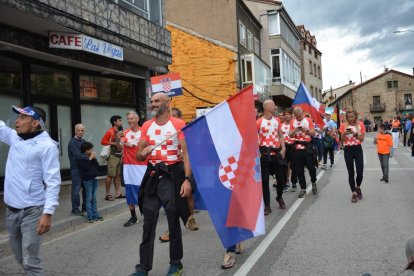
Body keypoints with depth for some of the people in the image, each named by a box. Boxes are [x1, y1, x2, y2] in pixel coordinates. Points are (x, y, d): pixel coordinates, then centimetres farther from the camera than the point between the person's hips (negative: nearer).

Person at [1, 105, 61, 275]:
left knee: (30, 260, -3)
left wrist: (48, 212, -24)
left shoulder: (46, 146, -14)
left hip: (32, 210, -7)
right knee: (20, 255, 21)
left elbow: (53, 182, -18)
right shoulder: (14, 137, 6)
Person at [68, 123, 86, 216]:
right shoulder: (72, 142, -9)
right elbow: (78, 155, -18)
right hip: (76, 169, -7)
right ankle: (75, 209, 6)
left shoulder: (83, 141, 15)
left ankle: (85, 206, 22)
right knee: (76, 189, -3)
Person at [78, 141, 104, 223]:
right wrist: (90, 159, -12)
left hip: (94, 178, 6)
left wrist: (94, 159, -1)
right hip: (87, 180, -6)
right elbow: (85, 167, -17)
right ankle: (90, 216, 0)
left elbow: (98, 167, 10)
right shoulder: (81, 157, -5)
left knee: (94, 198, 10)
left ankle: (95, 215, 14)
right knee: (89, 198, -3)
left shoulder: (92, 156, 12)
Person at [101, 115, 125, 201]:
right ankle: (108, 194, 1)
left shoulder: (120, 132, 14)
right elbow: (103, 141, -14)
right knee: (110, 175, -5)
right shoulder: (110, 131, -7)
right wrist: (113, 143, -14)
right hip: (113, 156, -7)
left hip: (119, 156, 7)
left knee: (118, 175, 8)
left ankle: (118, 193, 13)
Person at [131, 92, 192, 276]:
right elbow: (138, 156, 13)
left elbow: (186, 153, -10)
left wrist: (187, 179, -19)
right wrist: (143, 153, -11)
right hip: (152, 175, 4)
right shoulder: (146, 126, 10)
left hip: (171, 175, -4)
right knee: (148, 223, 7)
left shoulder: (178, 124, -4)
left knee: (173, 221, 6)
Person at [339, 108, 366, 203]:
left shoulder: (360, 124, -1)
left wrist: (355, 134, -19)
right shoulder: (344, 125, -1)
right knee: (351, 173, 4)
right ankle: (354, 193, 14)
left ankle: (358, 187, 28)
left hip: (358, 149, 0)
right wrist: (344, 134, -19)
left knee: (360, 172, -2)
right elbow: (342, 140, 1)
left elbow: (362, 139, -2)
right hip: (348, 150, 0)